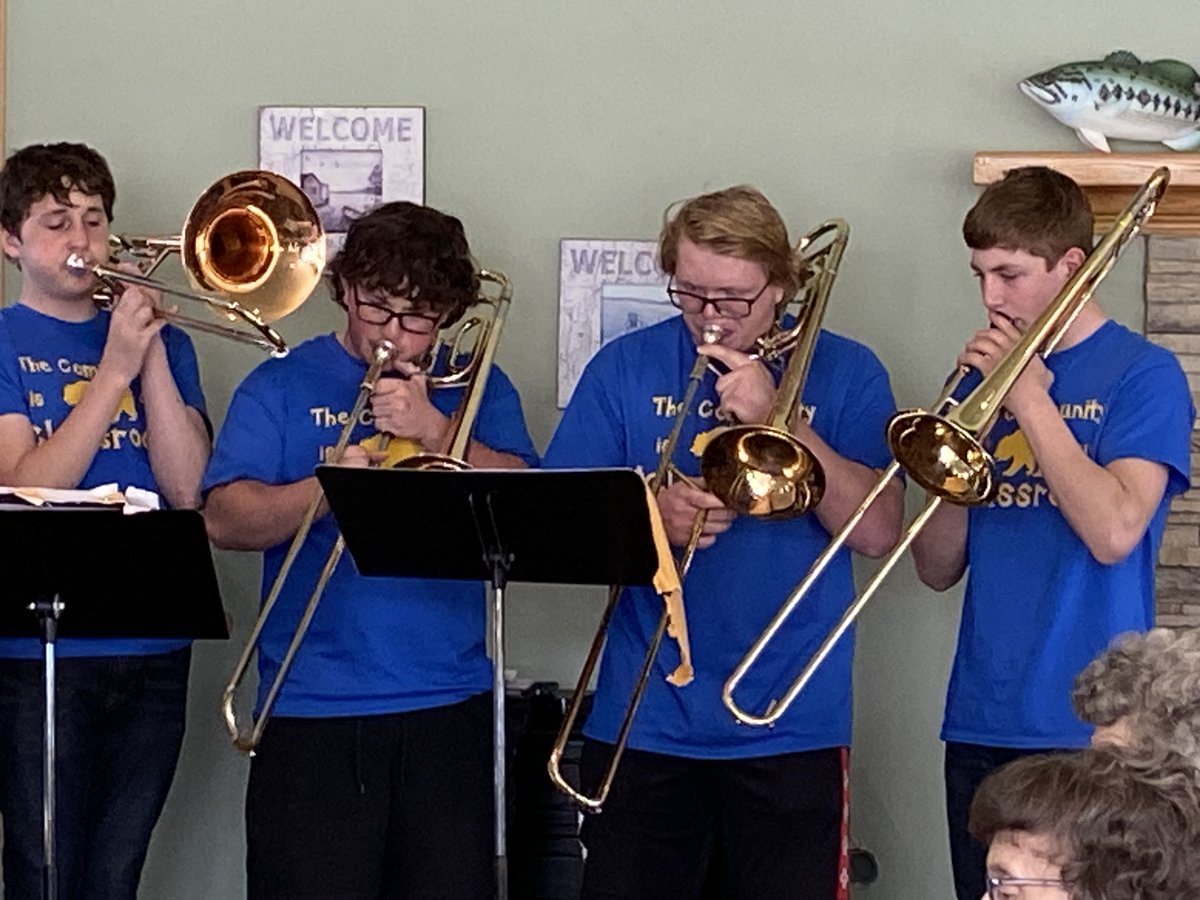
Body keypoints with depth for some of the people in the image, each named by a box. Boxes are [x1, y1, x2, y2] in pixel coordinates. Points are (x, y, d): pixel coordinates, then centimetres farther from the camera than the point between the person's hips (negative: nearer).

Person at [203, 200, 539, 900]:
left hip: (448, 707, 2)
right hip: (313, 711, -2)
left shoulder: (477, 390, 13)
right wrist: (328, 487, -20)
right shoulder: (283, 387, 7)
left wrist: (437, 432, -14)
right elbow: (225, 520, -5)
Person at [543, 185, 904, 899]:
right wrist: (651, 517, -20)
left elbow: (878, 533, -9)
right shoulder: (626, 369, 5)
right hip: (643, 725, 1)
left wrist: (778, 418, -16)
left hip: (792, 729, -1)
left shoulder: (844, 373, 3)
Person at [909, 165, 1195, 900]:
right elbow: (939, 569, 10)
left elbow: (1114, 533, -19)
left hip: (1088, 727, -5)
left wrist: (1030, 399, -14)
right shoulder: (987, 378, 11)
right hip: (981, 722, 5)